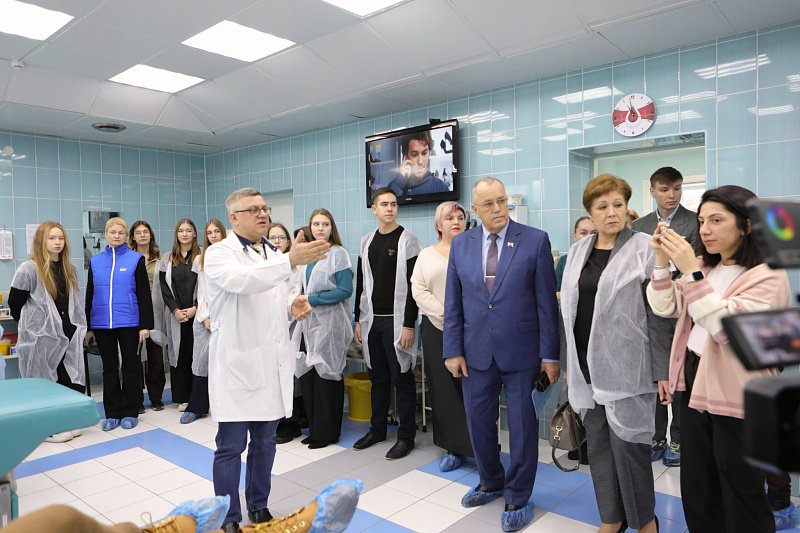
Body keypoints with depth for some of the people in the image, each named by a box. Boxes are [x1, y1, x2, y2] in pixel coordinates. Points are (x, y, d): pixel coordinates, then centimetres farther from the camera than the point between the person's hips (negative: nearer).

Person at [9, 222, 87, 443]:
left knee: (72, 379, 8)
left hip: (68, 334, 6)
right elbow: (14, 303, -6)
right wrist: (32, 325, 3)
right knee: (45, 383, 4)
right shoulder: (29, 269, -10)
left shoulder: (69, 269, 11)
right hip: (41, 336, -6)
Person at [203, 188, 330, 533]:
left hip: (273, 362, 6)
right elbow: (240, 280, -29)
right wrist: (291, 261, -39)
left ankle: (259, 505, 33)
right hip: (238, 362, -5)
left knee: (265, 442, 16)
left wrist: (295, 304, -2)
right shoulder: (219, 253, -8)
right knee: (231, 446, 3)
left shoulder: (274, 253, 12)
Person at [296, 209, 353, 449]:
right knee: (307, 374, 7)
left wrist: (313, 299, -14)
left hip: (331, 322, -6)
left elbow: (345, 290, -13)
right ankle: (315, 428, 22)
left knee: (326, 374, 1)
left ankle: (327, 432, 15)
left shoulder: (338, 254, -6)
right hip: (310, 321, 6)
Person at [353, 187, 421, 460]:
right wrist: (358, 320, 11)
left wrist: (409, 325, -15)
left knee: (401, 379, 1)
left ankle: (406, 436, 13)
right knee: (378, 377, 14)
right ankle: (377, 429, 28)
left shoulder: (407, 240, -6)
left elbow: (413, 285, -10)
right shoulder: (366, 242, 11)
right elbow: (361, 284, 14)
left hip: (396, 321, -5)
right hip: (371, 320, 5)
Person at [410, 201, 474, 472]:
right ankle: (453, 447, 18)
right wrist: (444, 314, -10)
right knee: (443, 388, 6)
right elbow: (418, 290, 2)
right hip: (437, 330, 3)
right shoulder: (426, 254, 12)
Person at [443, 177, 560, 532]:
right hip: (476, 353, 3)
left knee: (522, 424, 8)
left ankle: (518, 497, 27)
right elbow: (453, 303, 5)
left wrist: (550, 354, -6)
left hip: (521, 352, -3)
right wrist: (453, 350, 0)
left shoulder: (535, 240, -6)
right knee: (479, 422, 15)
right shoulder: (460, 244, 3)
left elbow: (546, 302, -5)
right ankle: (491, 482, 39)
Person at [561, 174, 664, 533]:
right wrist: (570, 363, 13)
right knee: (598, 443, 13)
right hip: (586, 364, 5)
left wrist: (664, 369, -9)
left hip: (626, 365, -5)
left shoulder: (645, 249, -6)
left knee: (627, 443, 1)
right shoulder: (578, 250, 10)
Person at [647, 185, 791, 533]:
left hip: (736, 397, -6)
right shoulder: (703, 266, 10)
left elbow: (727, 327, -23)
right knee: (696, 490, 19)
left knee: (741, 497, 9)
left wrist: (690, 271, -28)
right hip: (693, 382, 7)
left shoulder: (768, 276, -12)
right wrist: (663, 260, -10)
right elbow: (665, 308, 4)